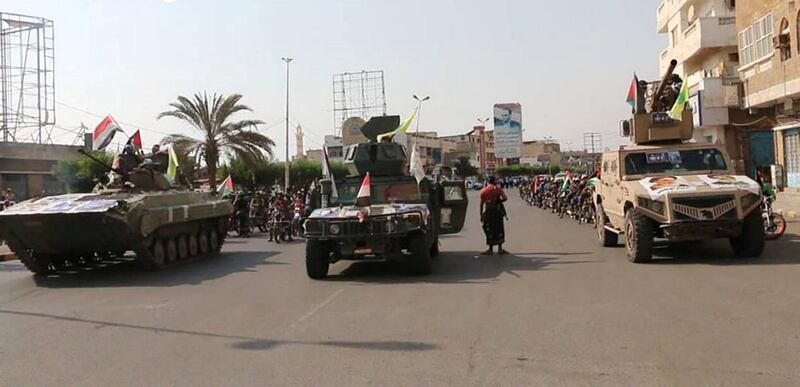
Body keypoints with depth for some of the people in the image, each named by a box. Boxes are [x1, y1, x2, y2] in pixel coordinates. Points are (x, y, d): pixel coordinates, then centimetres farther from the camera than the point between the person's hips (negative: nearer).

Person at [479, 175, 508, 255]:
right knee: (499, 229, 8)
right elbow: (505, 198, -11)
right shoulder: (498, 189, 1)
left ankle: (491, 249, 10)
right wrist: (499, 201, 8)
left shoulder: (483, 191, 5)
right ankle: (500, 249, 9)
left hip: (488, 212, 1)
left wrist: (481, 215, 5)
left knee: (490, 230, 8)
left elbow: (481, 204, 2)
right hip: (498, 211, -1)